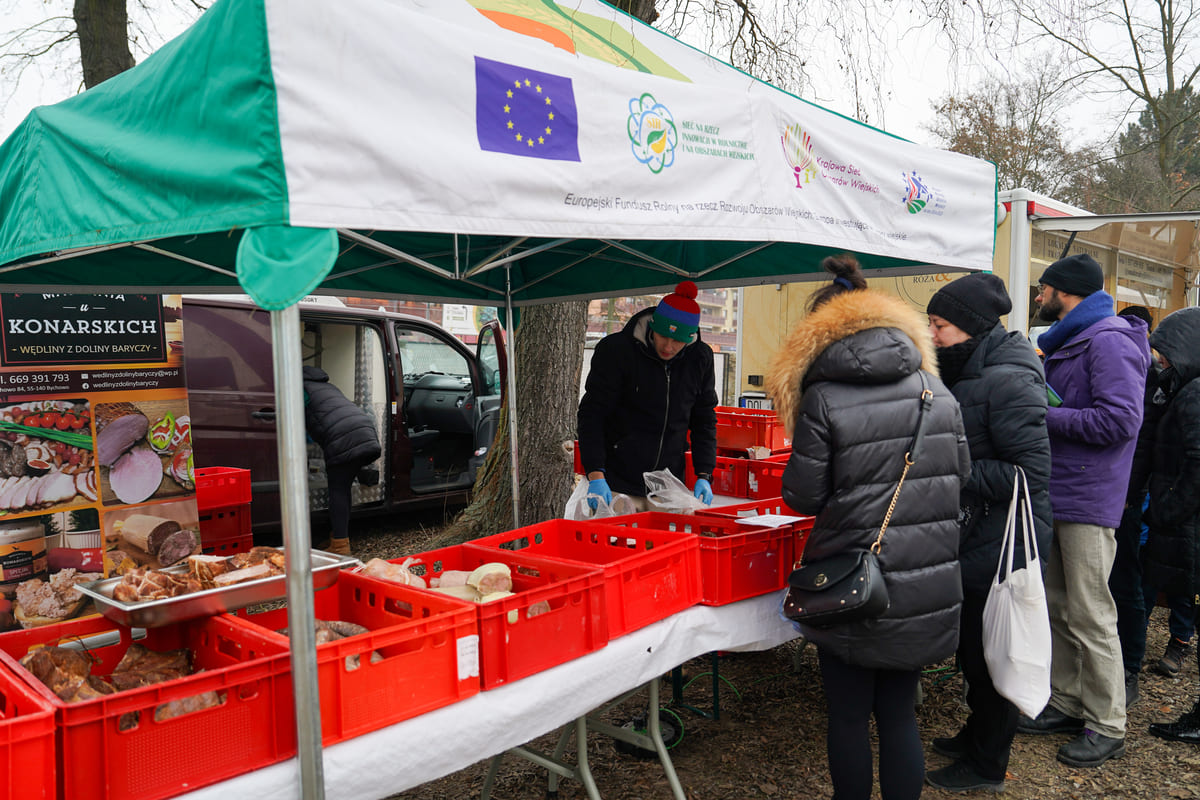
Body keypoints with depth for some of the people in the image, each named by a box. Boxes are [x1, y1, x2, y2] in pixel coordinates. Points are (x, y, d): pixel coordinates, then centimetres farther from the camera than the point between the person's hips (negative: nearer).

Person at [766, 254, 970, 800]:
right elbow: (962, 473, 8)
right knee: (899, 713, 16)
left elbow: (803, 495, -11)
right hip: (928, 585, 5)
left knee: (849, 716, 12)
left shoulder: (822, 397, -12)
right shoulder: (935, 388, 3)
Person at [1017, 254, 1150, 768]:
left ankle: (1106, 728, 12)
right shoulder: (1064, 343, 18)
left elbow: (1121, 419, -24)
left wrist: (1044, 416, -19)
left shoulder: (1108, 341, -14)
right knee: (1057, 608, 16)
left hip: (1087, 503, -10)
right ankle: (1067, 703, 28)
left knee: (1090, 616, -1)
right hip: (1053, 495, 10)